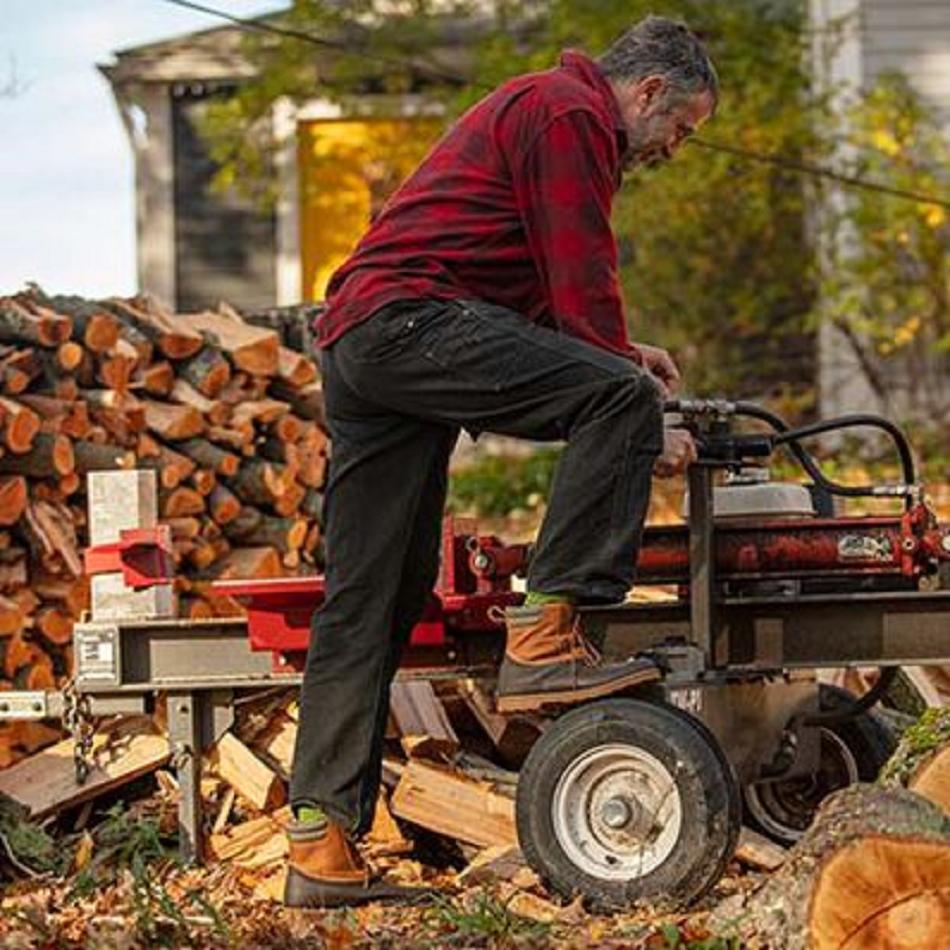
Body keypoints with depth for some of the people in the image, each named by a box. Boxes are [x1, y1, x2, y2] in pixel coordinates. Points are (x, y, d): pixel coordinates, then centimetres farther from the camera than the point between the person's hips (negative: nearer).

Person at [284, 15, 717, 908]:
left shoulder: (532, 108, 31)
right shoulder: (571, 116, -2)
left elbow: (541, 291, 42)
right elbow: (581, 291, -7)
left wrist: (614, 351, 36)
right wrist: (639, 412, -1)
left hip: (352, 349, 10)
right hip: (409, 320, -10)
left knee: (365, 606, 6)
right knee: (618, 400, -20)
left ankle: (320, 847, 5)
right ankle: (543, 637, -21)